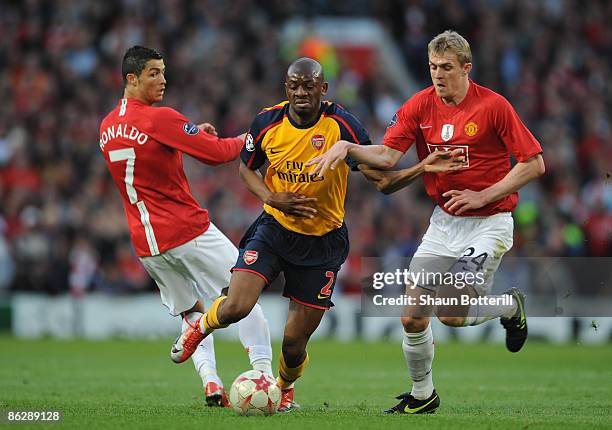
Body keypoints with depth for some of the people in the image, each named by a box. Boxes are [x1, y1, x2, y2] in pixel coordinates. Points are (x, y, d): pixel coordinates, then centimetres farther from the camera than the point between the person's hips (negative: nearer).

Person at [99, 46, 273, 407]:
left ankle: (209, 380, -2)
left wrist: (191, 134, 19)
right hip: (187, 229, -7)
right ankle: (264, 372, -4)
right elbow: (216, 153, -15)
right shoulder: (160, 119, -15)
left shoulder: (107, 128, 10)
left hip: (146, 242, 7)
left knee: (192, 312, 16)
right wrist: (247, 140, 4)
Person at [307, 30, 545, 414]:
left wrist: (483, 195, -15)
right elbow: (387, 155, -8)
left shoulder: (493, 106, -13)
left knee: (452, 314, -16)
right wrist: (346, 147, -27)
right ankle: (422, 396, 19)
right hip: (444, 221, 5)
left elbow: (534, 163, -10)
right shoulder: (421, 105, -1)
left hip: (489, 222, -5)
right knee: (413, 317, -2)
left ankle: (512, 306, 16)